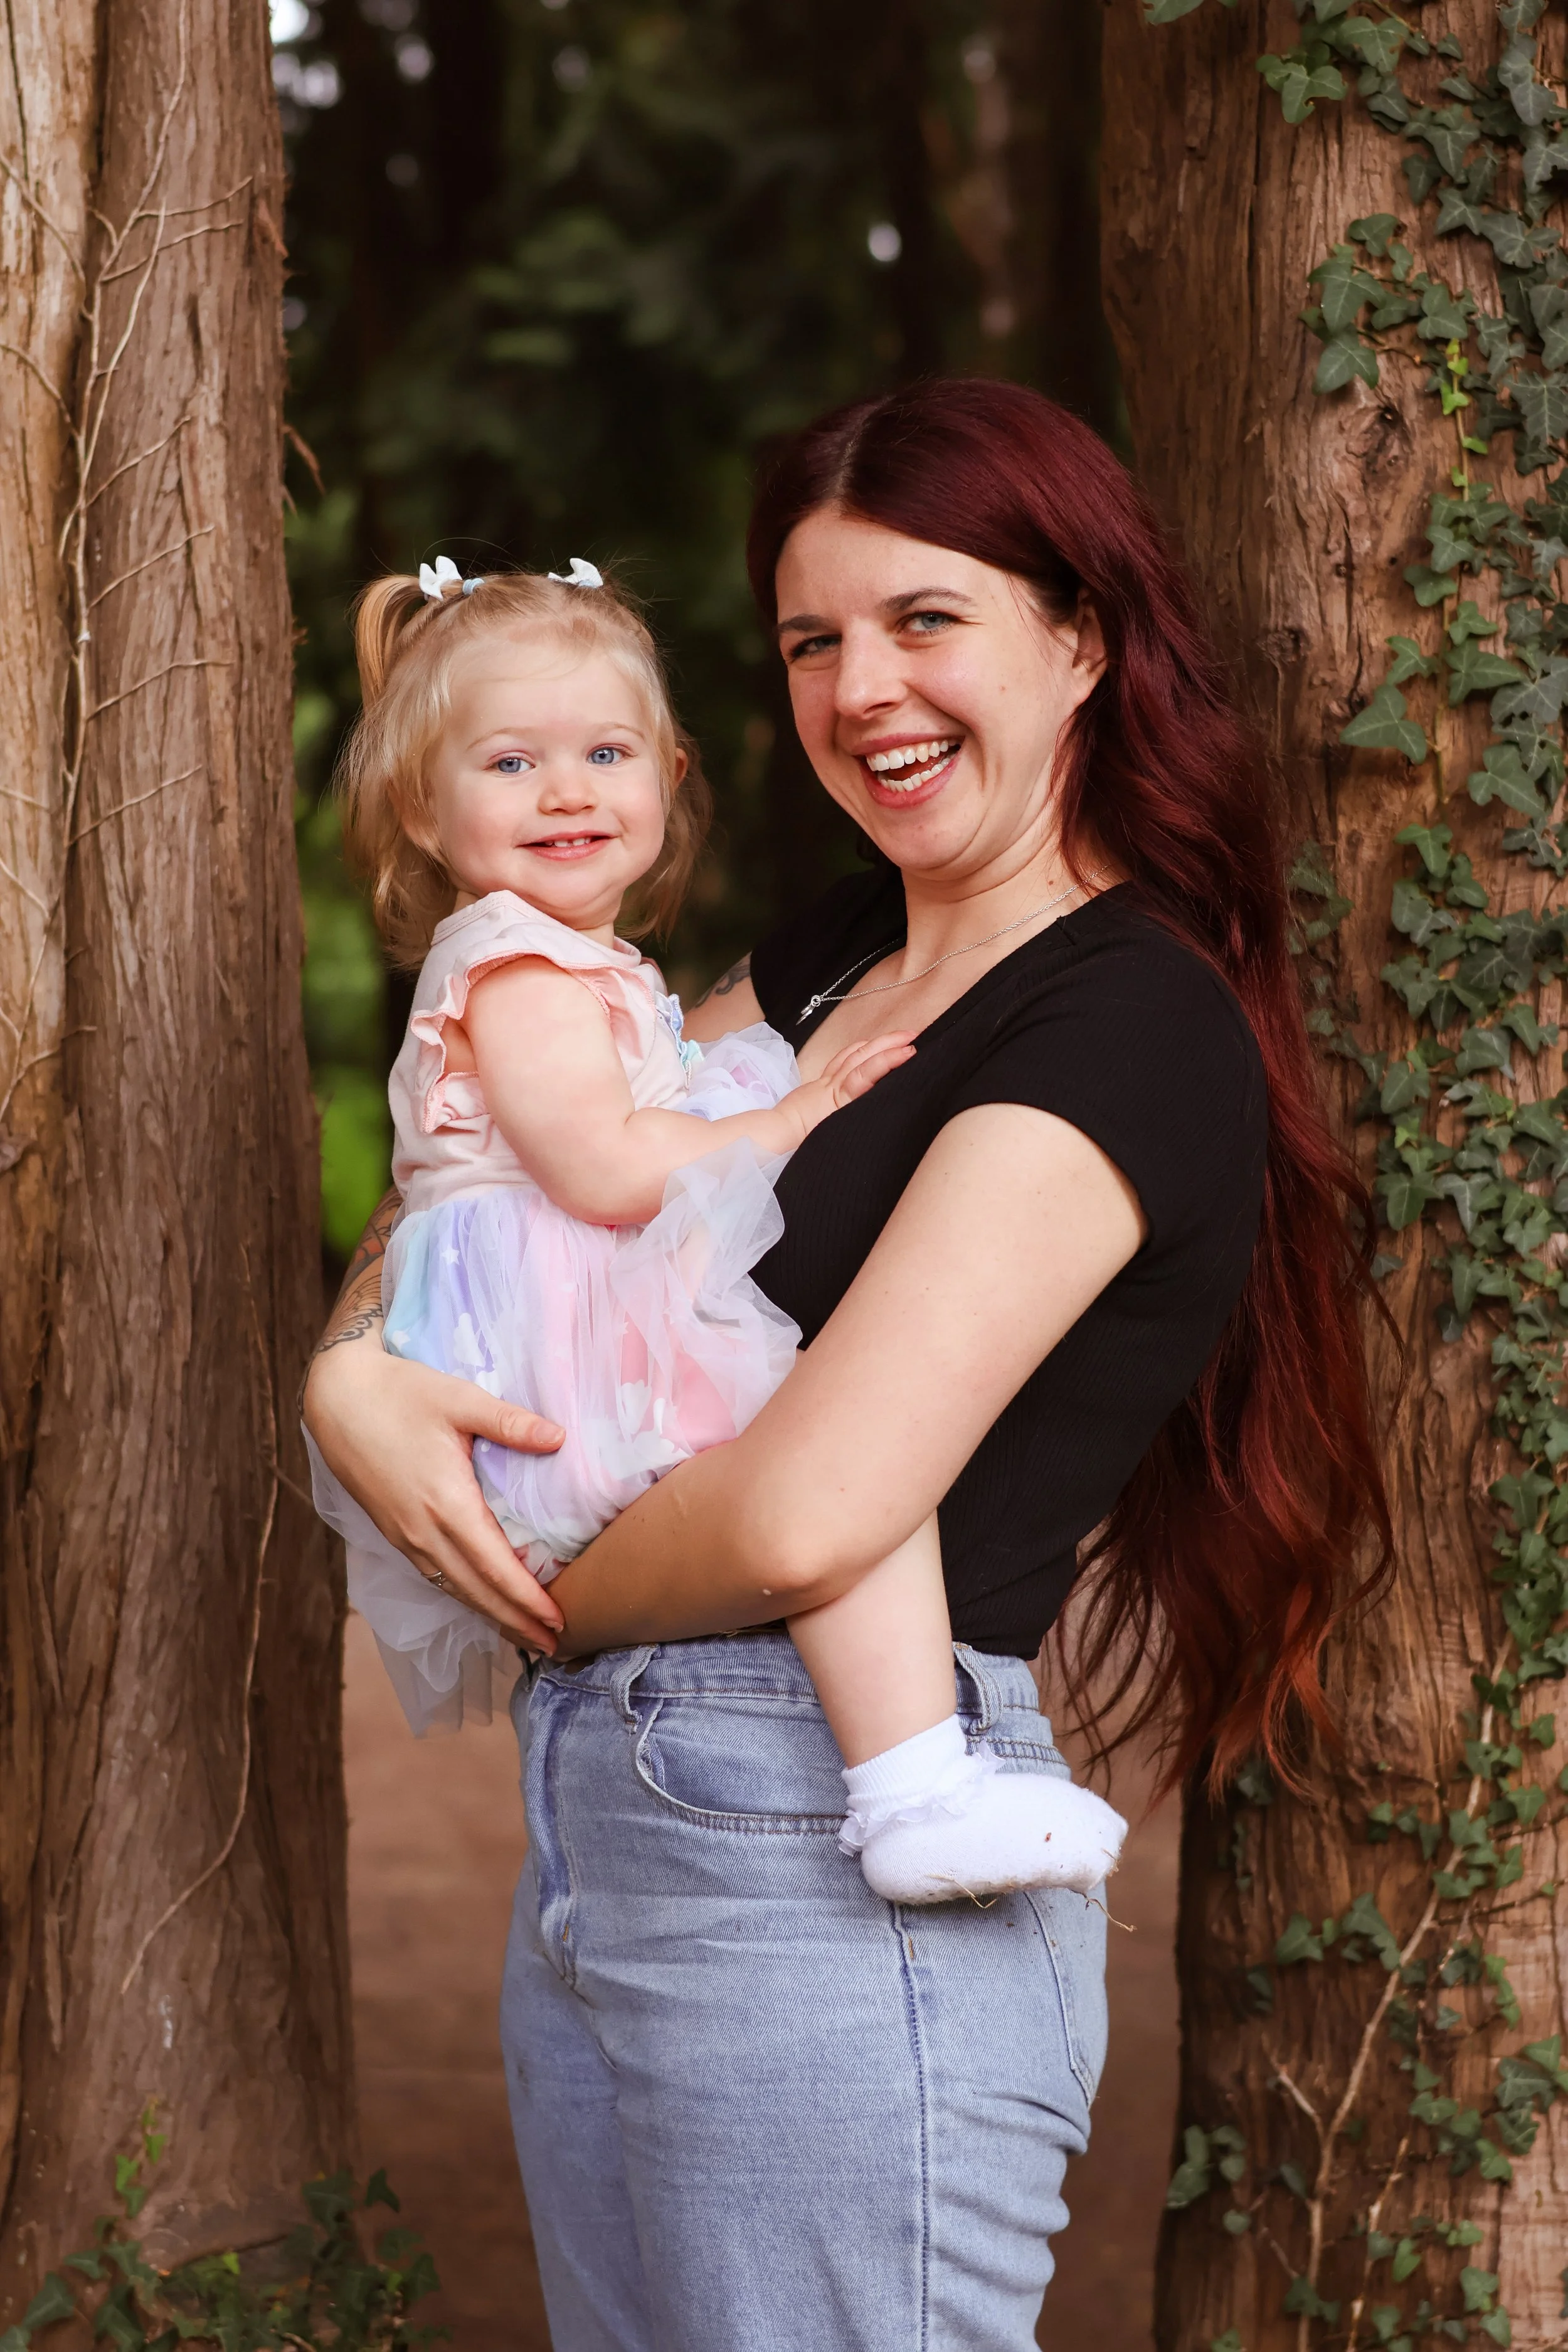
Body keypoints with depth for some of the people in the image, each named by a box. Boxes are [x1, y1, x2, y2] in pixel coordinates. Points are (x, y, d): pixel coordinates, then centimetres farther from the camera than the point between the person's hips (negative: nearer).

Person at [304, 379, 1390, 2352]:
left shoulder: (1130, 1033, -14)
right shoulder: (837, 953, 13)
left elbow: (807, 1514, -24)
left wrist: (550, 1606, -5)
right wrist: (352, 1369, -4)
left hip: (835, 1877, -8)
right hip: (596, 1832, 8)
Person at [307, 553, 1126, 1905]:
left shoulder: (583, 975, 27)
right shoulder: (520, 969, -7)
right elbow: (604, 1170, -19)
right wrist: (800, 1120, -11)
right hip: (569, 1375, -11)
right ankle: (915, 1786, -39)